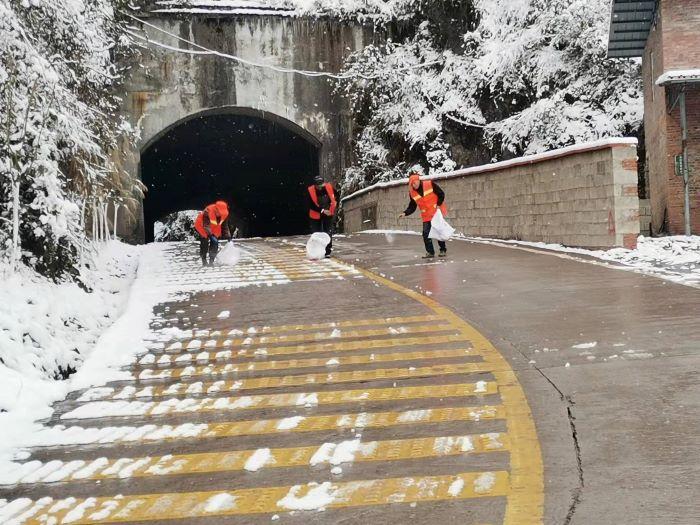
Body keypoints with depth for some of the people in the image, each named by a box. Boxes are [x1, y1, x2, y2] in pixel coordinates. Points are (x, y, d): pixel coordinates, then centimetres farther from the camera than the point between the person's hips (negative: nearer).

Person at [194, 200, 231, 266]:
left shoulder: (224, 214, -18)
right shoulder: (208, 212, -37)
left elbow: (225, 226, -5)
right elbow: (206, 225, -38)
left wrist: (228, 236, -10)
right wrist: (211, 235, -49)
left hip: (214, 229, 5)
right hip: (202, 226, -5)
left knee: (215, 243, -8)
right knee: (204, 243, -13)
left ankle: (211, 260, 1)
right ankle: (204, 260, -2)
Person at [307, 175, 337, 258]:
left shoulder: (329, 187, -15)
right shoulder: (310, 190, -20)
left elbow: (335, 198, 4)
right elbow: (311, 205, -19)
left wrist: (332, 208, -3)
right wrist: (322, 211, -26)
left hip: (328, 214, 1)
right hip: (316, 215, -1)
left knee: (328, 233, 0)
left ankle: (327, 252, 7)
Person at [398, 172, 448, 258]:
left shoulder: (430, 184, -12)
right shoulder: (412, 193, -1)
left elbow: (441, 194, -5)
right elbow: (412, 207, 3)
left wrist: (439, 204, -13)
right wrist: (405, 213, -13)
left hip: (437, 213, -3)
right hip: (426, 216, 3)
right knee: (426, 234, -7)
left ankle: (443, 250, 17)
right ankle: (430, 252, 4)